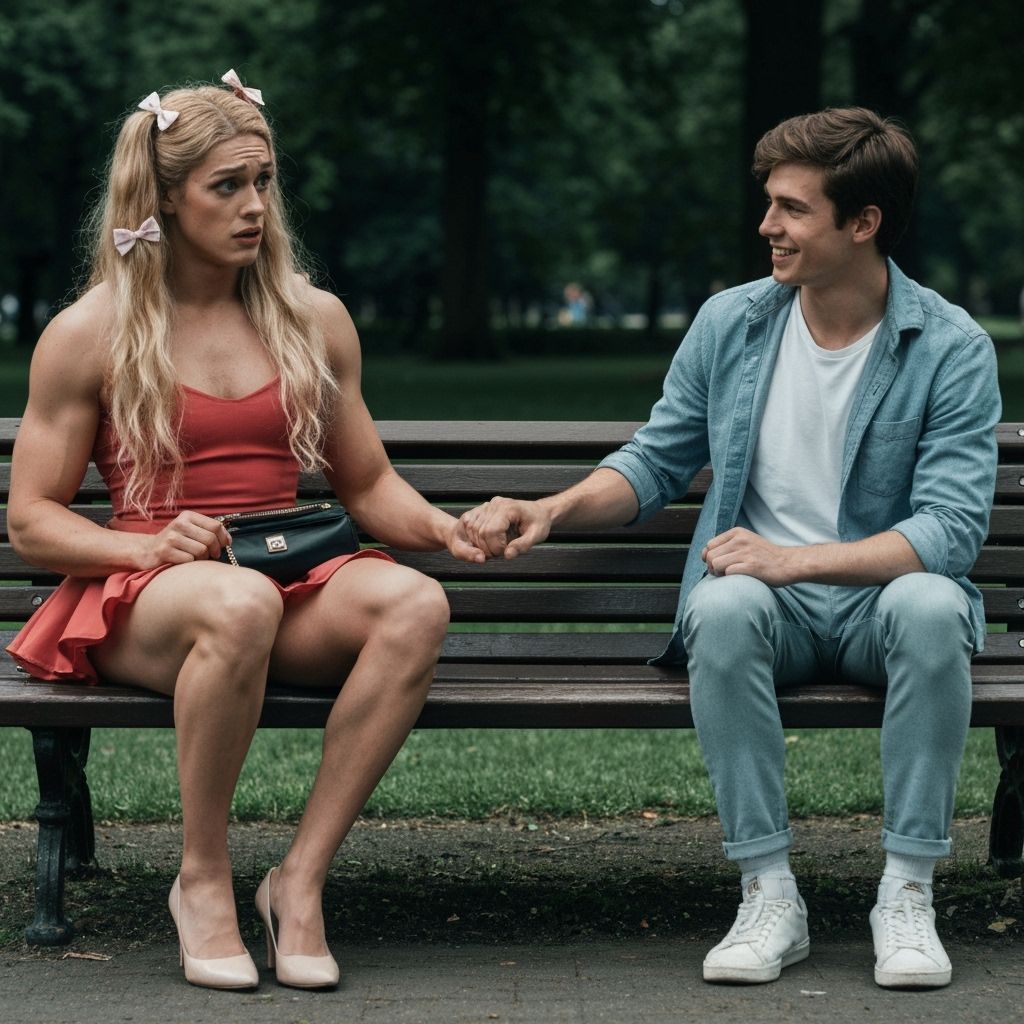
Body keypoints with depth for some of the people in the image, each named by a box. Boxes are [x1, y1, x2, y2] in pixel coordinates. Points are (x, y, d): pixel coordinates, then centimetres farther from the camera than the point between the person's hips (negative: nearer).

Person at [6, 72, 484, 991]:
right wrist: (153, 547, -16)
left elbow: (369, 484, 20)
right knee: (239, 603, -41)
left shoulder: (314, 321, 15)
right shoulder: (89, 335, 4)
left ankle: (302, 878, -24)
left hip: (292, 587, 4)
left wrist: (437, 525, -3)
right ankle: (203, 878, -20)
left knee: (414, 602, -31)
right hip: (138, 600, -3)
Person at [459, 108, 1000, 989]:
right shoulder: (729, 323, 4)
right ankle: (769, 894, -26)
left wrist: (792, 559, -26)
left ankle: (908, 893, -24)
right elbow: (656, 461, 14)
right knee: (724, 605, -34)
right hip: (769, 612, 2)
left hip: (882, 596, -2)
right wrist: (551, 511, -5)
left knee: (931, 606, -37)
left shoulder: (951, 348, -7)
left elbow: (951, 527, -16)